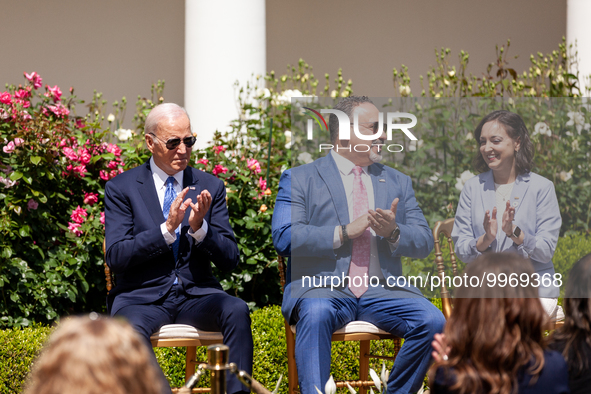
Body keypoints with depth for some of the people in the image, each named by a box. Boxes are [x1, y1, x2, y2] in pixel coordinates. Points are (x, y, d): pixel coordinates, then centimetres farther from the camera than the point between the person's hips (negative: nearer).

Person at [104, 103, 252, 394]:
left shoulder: (210, 188, 11)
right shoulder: (122, 188, 4)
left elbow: (230, 260, 6)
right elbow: (116, 257, -7)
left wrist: (199, 227, -13)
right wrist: (167, 228, -18)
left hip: (196, 296, 3)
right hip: (143, 296, -2)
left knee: (237, 310, -30)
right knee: (132, 327, -37)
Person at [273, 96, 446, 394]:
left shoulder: (397, 182, 21)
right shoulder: (300, 179, 7)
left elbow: (424, 241, 15)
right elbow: (284, 237, -7)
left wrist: (394, 232, -8)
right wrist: (343, 233, -13)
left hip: (381, 291, 4)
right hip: (322, 286, -4)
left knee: (432, 321, -22)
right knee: (316, 314, -38)